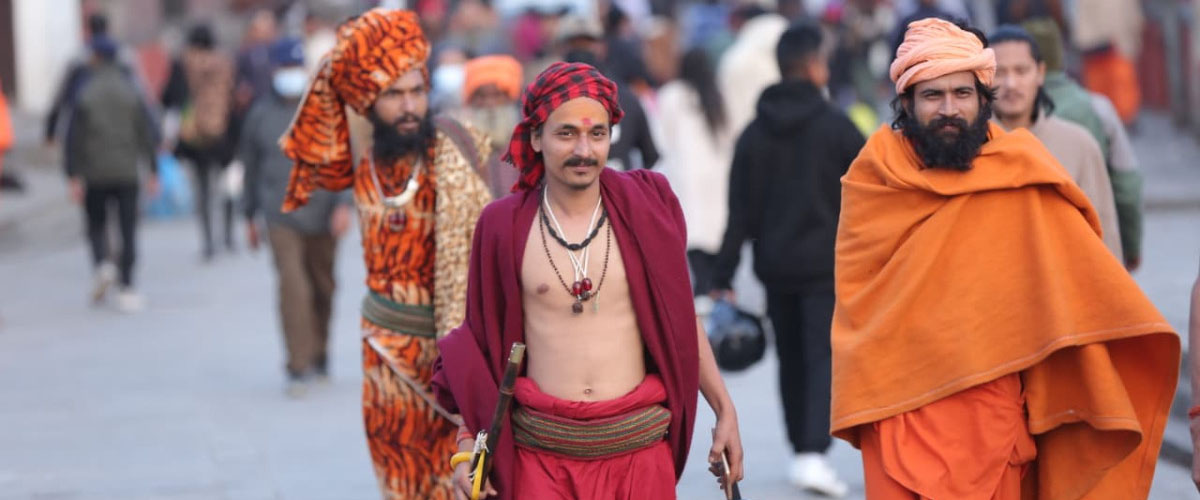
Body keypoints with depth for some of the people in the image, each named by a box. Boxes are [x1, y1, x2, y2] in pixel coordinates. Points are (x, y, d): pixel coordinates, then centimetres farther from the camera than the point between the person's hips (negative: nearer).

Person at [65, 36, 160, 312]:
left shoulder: (84, 93, -5)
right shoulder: (132, 91, 1)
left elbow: (74, 137, -7)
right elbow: (147, 132, 1)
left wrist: (73, 176, -4)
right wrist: (153, 171, 6)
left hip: (95, 174, -1)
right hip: (127, 172, 1)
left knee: (96, 224, 15)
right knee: (128, 229, 4)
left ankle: (102, 264, -12)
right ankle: (126, 288, -1)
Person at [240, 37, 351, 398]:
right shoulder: (261, 114, 6)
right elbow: (251, 167, 16)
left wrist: (343, 203, -17)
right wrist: (251, 216, 18)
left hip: (321, 215, 1)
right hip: (281, 216, -1)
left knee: (322, 288, 12)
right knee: (292, 284, -15)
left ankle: (319, 356, 32)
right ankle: (298, 367, -15)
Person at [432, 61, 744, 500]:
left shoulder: (645, 208, 0)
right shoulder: (505, 226, -2)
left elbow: (682, 319, 11)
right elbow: (481, 343, 6)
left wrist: (725, 411, 9)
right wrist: (468, 444, -1)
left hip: (638, 447, 1)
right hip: (540, 452, -1)